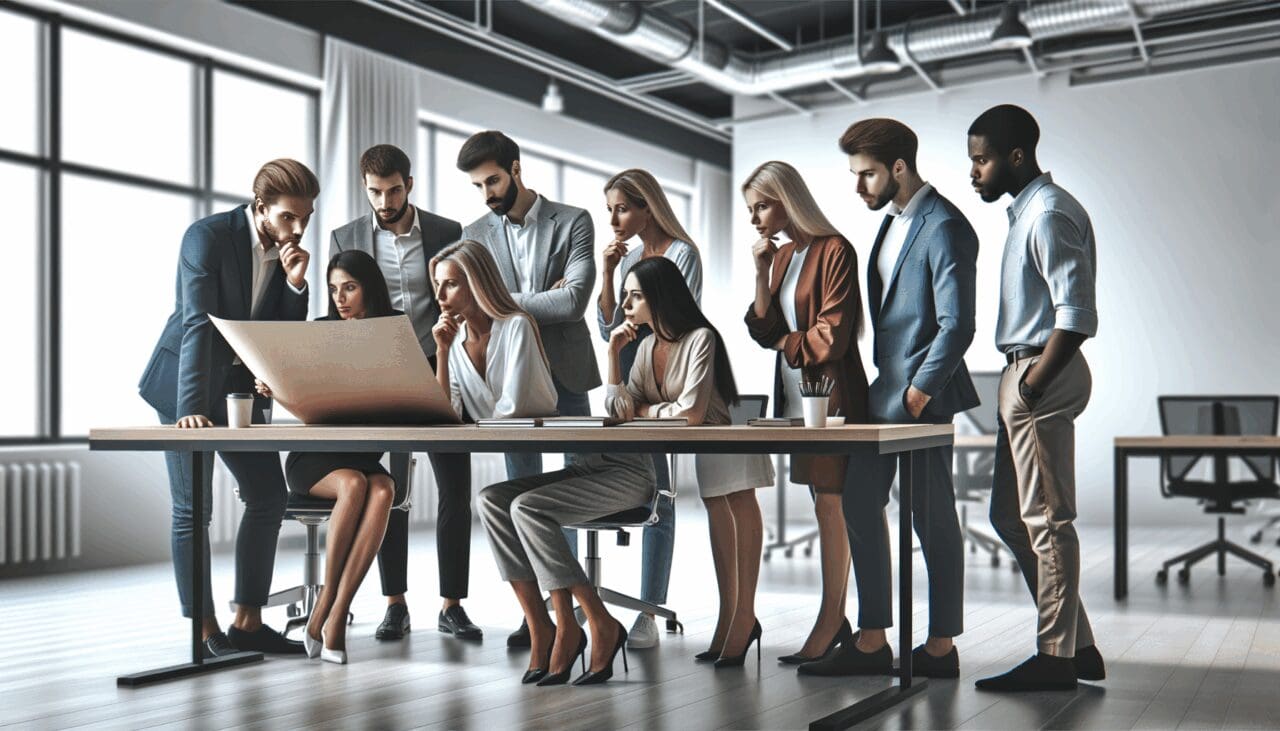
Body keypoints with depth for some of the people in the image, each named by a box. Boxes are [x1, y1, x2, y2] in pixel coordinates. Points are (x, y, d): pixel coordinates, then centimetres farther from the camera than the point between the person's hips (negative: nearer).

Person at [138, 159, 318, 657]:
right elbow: (199, 324, -29)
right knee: (193, 508, -5)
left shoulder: (288, 248, 0)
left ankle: (247, 623, 12)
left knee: (268, 497, 4)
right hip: (185, 387, -7)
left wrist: (295, 283, -17)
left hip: (239, 384, 7)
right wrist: (192, 407, -37)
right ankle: (205, 631, 5)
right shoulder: (208, 236, -19)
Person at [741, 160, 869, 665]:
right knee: (826, 506, 9)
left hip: (832, 393, -8)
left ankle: (827, 625, 0)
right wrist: (762, 272, 0)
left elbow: (832, 334, -16)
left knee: (830, 505, -6)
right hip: (797, 394, 8)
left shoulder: (834, 250, -10)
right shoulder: (781, 256, 15)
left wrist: (787, 344, 0)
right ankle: (838, 623, 14)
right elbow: (765, 332, 9)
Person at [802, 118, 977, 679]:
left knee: (931, 517, 1)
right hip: (885, 386, 10)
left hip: (922, 395, -10)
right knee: (860, 505, 9)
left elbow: (957, 324, -20)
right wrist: (887, 380, 13)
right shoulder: (894, 220, 15)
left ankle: (941, 648, 15)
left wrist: (918, 392, -17)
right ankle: (872, 643, 17)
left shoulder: (944, 228, -14)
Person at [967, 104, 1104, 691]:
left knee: (1045, 517, -4)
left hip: (1043, 376, -11)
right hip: (1027, 375, 11)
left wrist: (1033, 385, -19)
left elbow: (1076, 313, -21)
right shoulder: (1027, 211, 18)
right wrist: (1024, 382, 15)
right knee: (1009, 514, 13)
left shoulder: (1049, 213, -13)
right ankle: (1075, 643, 20)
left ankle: (1056, 657, 7)